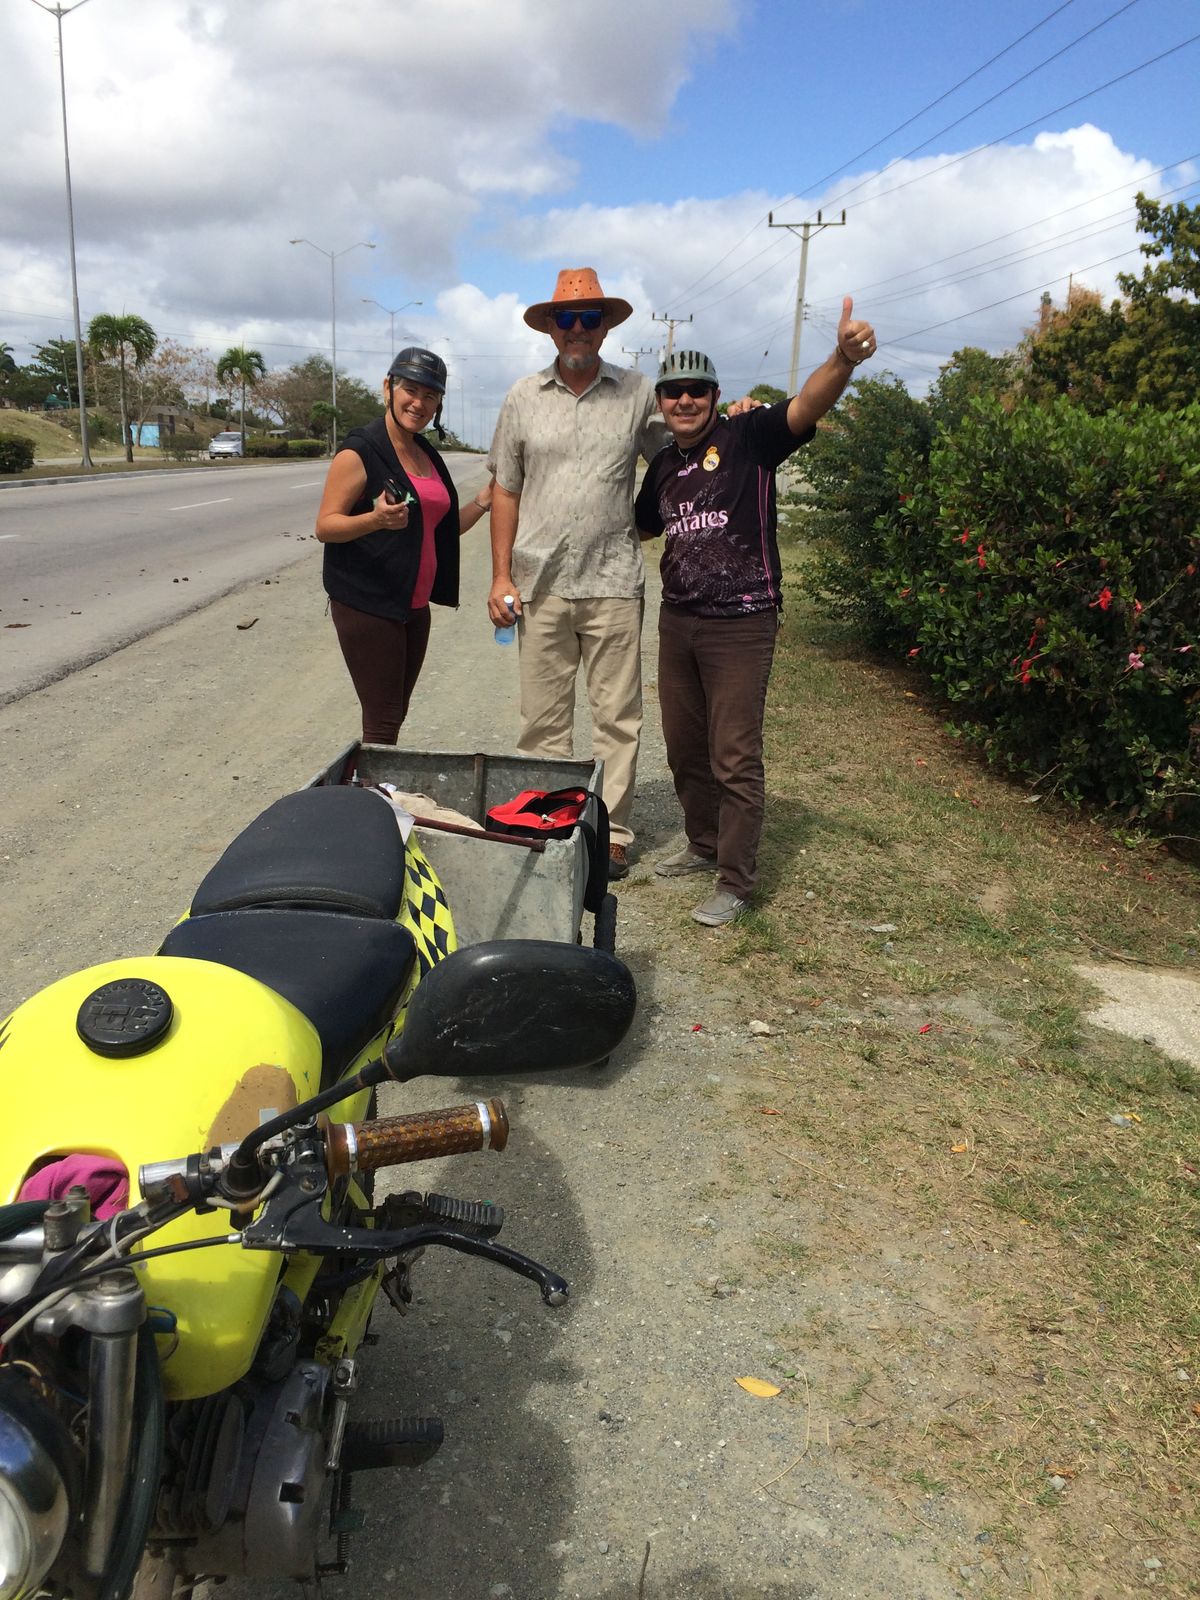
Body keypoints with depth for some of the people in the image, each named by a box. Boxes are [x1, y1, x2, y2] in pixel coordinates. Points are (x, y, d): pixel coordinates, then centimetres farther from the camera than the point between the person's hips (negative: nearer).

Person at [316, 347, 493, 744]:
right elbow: (324, 526, -13)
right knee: (382, 723, -8)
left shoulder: (428, 455, 15)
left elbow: (441, 529, 23)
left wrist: (484, 499, 8)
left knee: (397, 715, 11)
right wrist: (375, 519, -31)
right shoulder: (360, 451, -9)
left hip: (413, 607, 8)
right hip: (366, 605, -8)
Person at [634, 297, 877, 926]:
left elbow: (805, 407, -27)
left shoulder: (747, 437, -7)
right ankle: (705, 844, 36)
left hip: (740, 624, -7)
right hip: (677, 619, 7)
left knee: (734, 757, -3)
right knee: (684, 747, 16)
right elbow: (641, 525, 31)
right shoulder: (663, 464, 12)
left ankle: (735, 881, 8)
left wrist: (843, 359, -45)